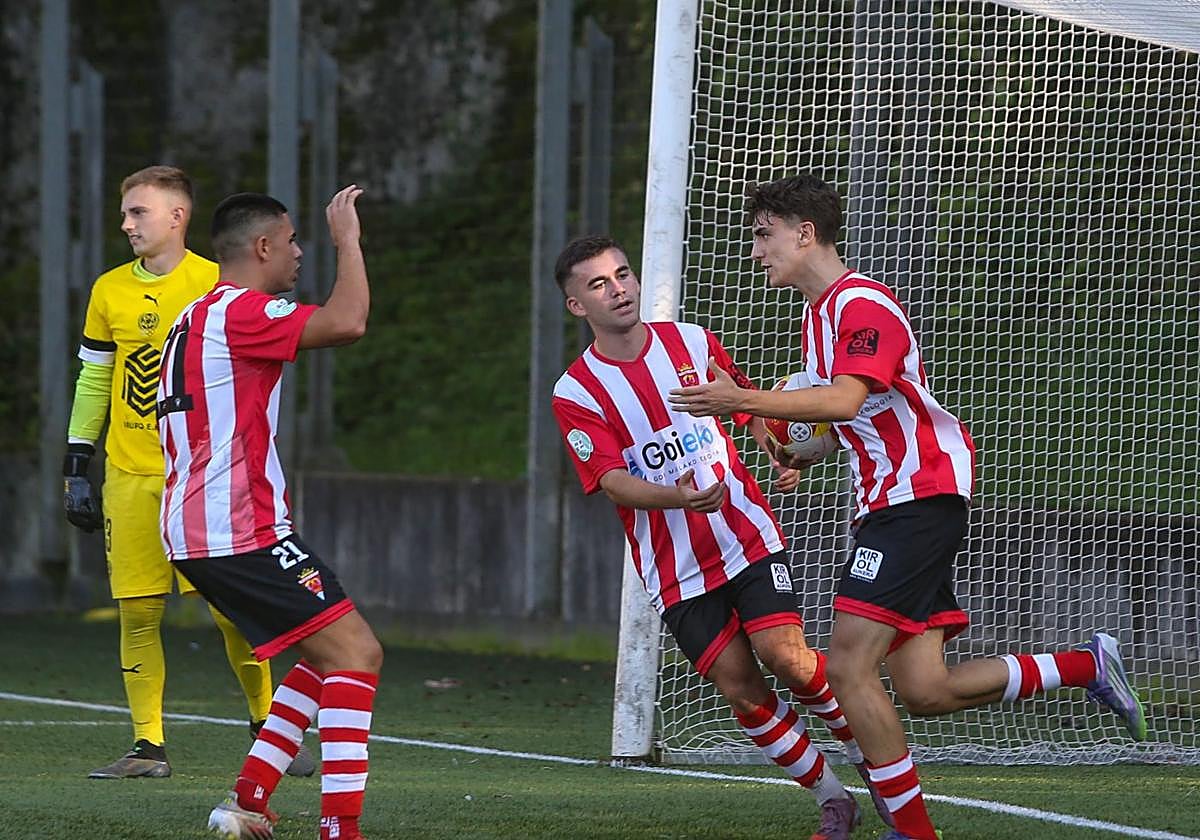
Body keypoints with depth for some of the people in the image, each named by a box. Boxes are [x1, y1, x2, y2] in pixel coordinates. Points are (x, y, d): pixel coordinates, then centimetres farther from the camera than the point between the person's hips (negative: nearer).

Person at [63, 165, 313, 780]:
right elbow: (93, 381, 15)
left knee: (231, 611, -5)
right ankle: (148, 747, 5)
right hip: (128, 476, 3)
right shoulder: (110, 291, 9)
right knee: (137, 614, 0)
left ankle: (268, 731, 9)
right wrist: (76, 466, 10)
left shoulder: (219, 287, -1)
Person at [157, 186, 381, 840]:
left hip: (196, 533, 10)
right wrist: (347, 239, -12)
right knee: (356, 652, -13)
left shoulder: (194, 319, 21)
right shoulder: (240, 312, -12)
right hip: (240, 533, -10)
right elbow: (347, 322, -26)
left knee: (330, 656, 18)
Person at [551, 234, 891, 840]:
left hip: (747, 537, 1)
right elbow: (614, 483, -14)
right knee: (740, 689, -6)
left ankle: (866, 752, 7)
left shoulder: (693, 342, 3)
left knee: (785, 655, -17)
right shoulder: (576, 393, -6)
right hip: (675, 571, -1)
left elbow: (750, 409, 18)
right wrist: (681, 498, -33)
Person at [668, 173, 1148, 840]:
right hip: (889, 504, 10)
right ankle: (1089, 665, 14)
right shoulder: (820, 314, 19)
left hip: (920, 499, -10)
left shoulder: (862, 303, -13)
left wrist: (744, 401, -36)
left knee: (850, 667, -15)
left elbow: (845, 399, -29)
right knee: (925, 691, 2)